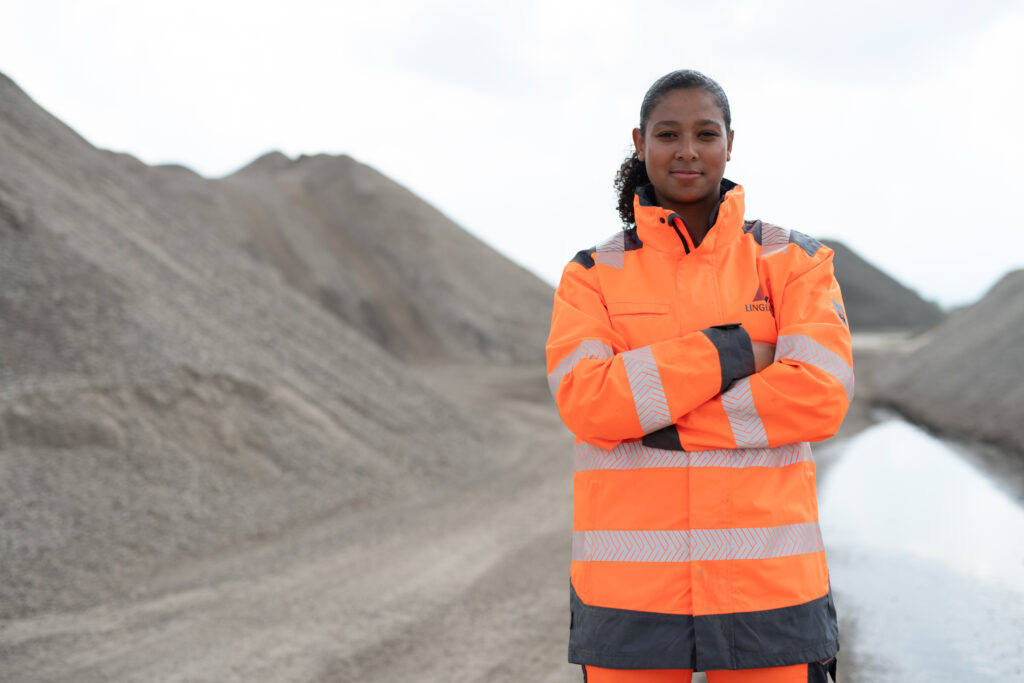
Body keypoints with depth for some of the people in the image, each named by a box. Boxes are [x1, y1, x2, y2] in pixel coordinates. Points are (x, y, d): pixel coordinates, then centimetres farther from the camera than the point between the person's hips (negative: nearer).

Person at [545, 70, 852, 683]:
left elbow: (820, 395, -9)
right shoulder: (593, 275, 7)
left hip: (766, 584, 0)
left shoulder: (792, 260, 6)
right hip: (631, 589, 1)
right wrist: (727, 351, -13)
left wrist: (662, 429, -11)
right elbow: (584, 400, -9)